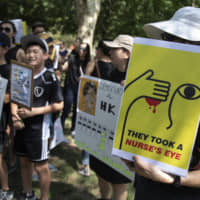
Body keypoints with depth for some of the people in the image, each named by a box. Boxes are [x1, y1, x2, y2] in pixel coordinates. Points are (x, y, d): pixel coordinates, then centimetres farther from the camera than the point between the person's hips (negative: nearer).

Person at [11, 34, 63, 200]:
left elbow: (59, 105, -12)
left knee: (41, 166, 5)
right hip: (21, 126, 6)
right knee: (24, 162, 20)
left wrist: (34, 111, -19)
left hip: (39, 128, -6)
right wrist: (15, 116, -8)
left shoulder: (49, 77, -12)